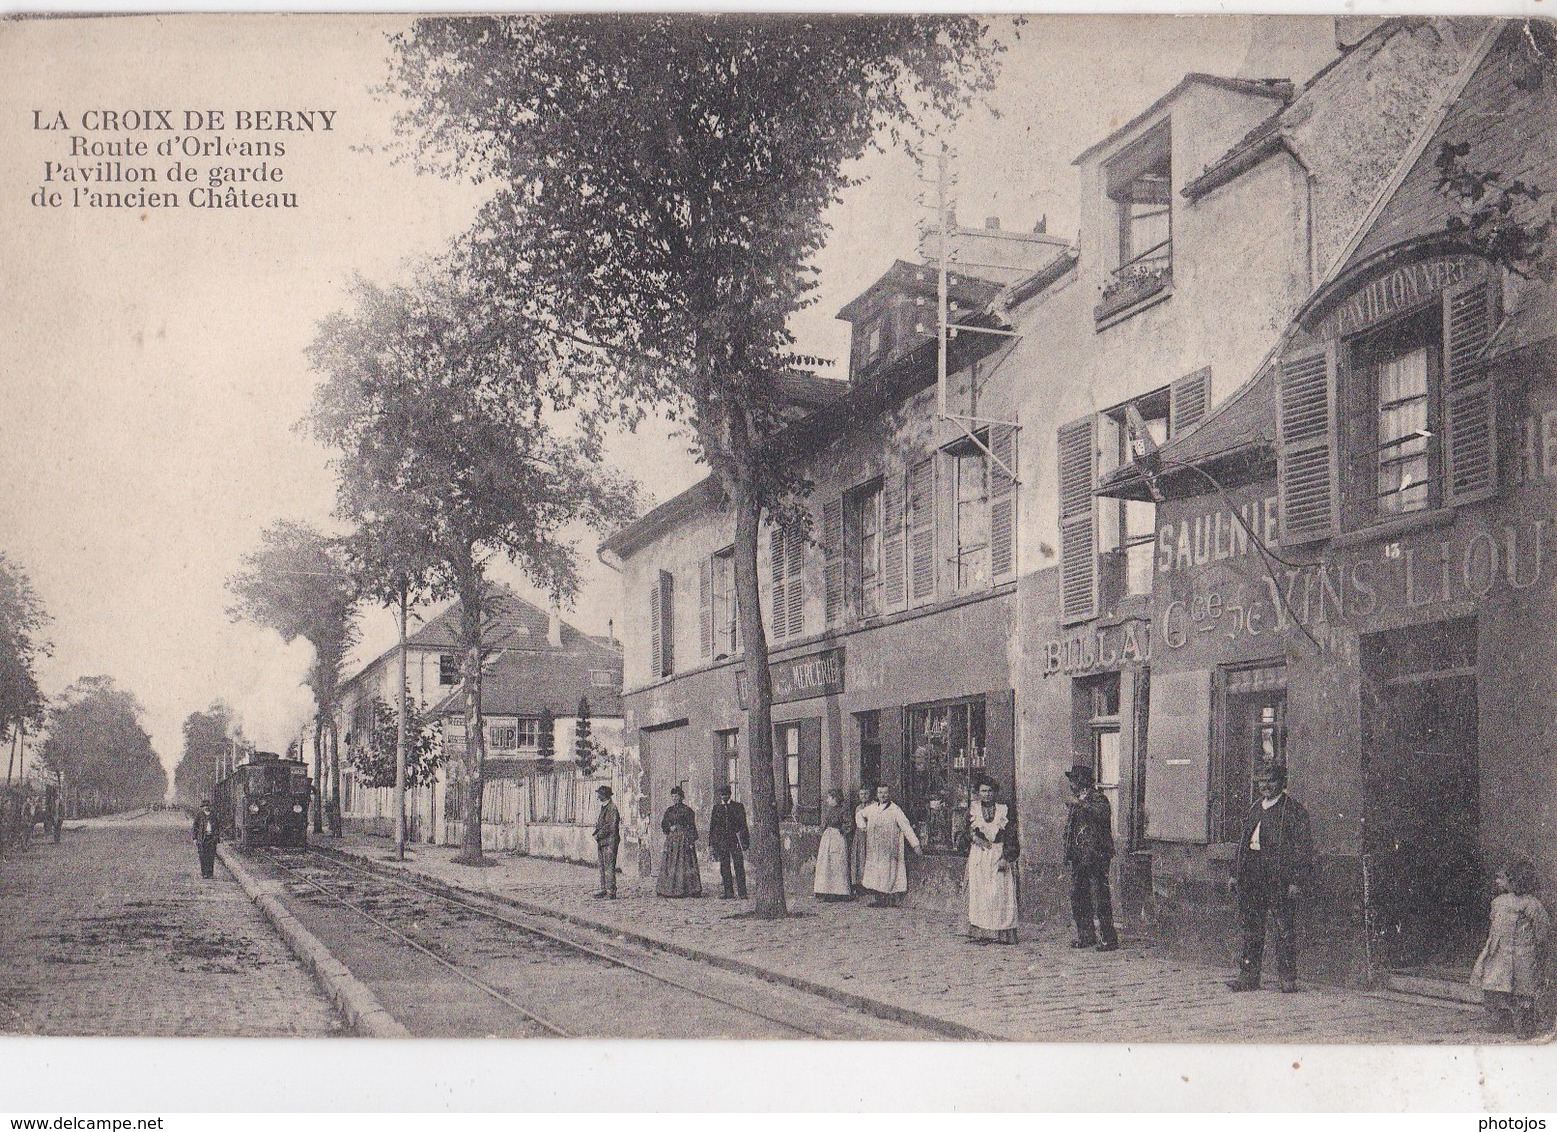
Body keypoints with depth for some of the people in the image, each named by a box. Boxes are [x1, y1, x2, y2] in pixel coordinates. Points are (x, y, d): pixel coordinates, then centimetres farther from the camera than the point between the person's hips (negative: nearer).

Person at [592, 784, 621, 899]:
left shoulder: (612, 808, -14)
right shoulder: (603, 807, 17)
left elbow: (610, 827, -19)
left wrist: (597, 836, -13)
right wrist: (596, 834, 7)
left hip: (609, 842, -10)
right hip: (602, 842, 10)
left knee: (609, 867, -9)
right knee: (602, 867, 13)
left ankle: (611, 893, -8)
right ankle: (604, 890, 19)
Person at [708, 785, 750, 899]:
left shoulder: (738, 806, 6)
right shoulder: (716, 808, 10)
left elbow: (743, 825, 5)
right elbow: (712, 826, 11)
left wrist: (745, 841, -2)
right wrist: (711, 843, 5)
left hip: (735, 839, -2)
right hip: (721, 841, 2)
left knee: (738, 866, -5)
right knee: (724, 866, 3)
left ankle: (742, 892, -3)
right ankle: (728, 892, 9)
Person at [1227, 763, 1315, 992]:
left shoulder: (1293, 810, -4)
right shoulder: (1255, 808, 17)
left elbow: (1304, 847, -8)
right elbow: (1244, 842, 21)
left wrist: (1296, 881, -14)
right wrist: (1236, 873, 15)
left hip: (1280, 877, -7)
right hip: (1252, 874, 7)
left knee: (1285, 929, -1)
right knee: (1250, 927, 8)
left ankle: (1288, 979, 6)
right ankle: (1248, 976, 14)